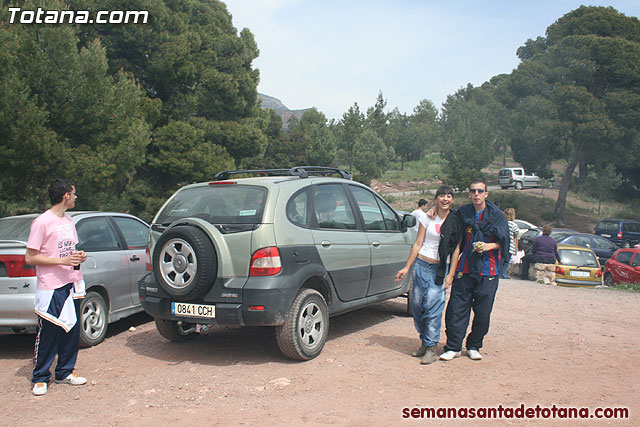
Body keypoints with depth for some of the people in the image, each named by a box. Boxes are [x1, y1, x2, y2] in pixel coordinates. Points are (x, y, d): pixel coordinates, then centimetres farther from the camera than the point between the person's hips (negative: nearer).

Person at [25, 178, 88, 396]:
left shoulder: (69, 221, 13)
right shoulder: (42, 222, -11)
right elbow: (30, 257, -12)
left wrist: (79, 256, 2)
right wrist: (62, 261, -19)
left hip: (72, 284, 7)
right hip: (51, 288, -7)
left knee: (72, 330, 10)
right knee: (48, 333, -1)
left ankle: (65, 372, 23)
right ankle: (40, 378, 12)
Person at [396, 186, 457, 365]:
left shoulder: (455, 221, 2)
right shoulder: (427, 218, 4)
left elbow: (456, 248, 5)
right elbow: (418, 244, 6)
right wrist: (407, 267, 4)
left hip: (440, 269, -2)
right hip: (422, 265, 2)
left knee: (432, 306, -10)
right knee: (417, 305, 4)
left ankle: (431, 348, 1)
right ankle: (424, 342, 21)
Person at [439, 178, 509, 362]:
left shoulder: (497, 215, 2)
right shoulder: (462, 213, 7)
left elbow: (502, 243, 0)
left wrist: (487, 246, -17)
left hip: (487, 272, -1)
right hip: (464, 269, 1)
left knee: (483, 313, 4)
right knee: (456, 309, -1)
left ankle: (474, 346, 21)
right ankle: (453, 347, 10)